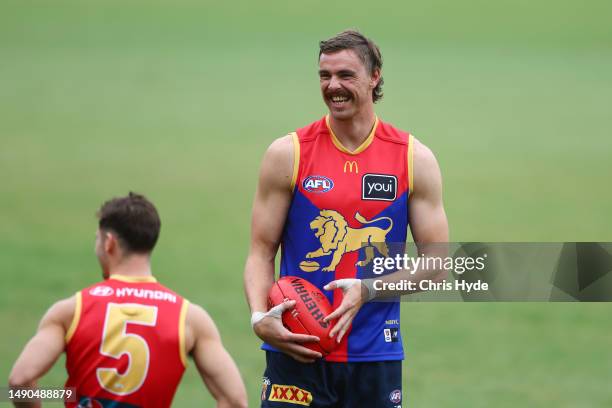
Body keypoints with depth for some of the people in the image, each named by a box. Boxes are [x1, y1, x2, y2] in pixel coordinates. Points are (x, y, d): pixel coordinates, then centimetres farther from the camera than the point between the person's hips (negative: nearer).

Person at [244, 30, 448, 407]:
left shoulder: (415, 159, 2)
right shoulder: (288, 154, 1)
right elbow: (262, 252, 3)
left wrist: (367, 290, -14)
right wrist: (260, 317, -17)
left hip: (374, 358, 1)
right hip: (296, 352, -1)